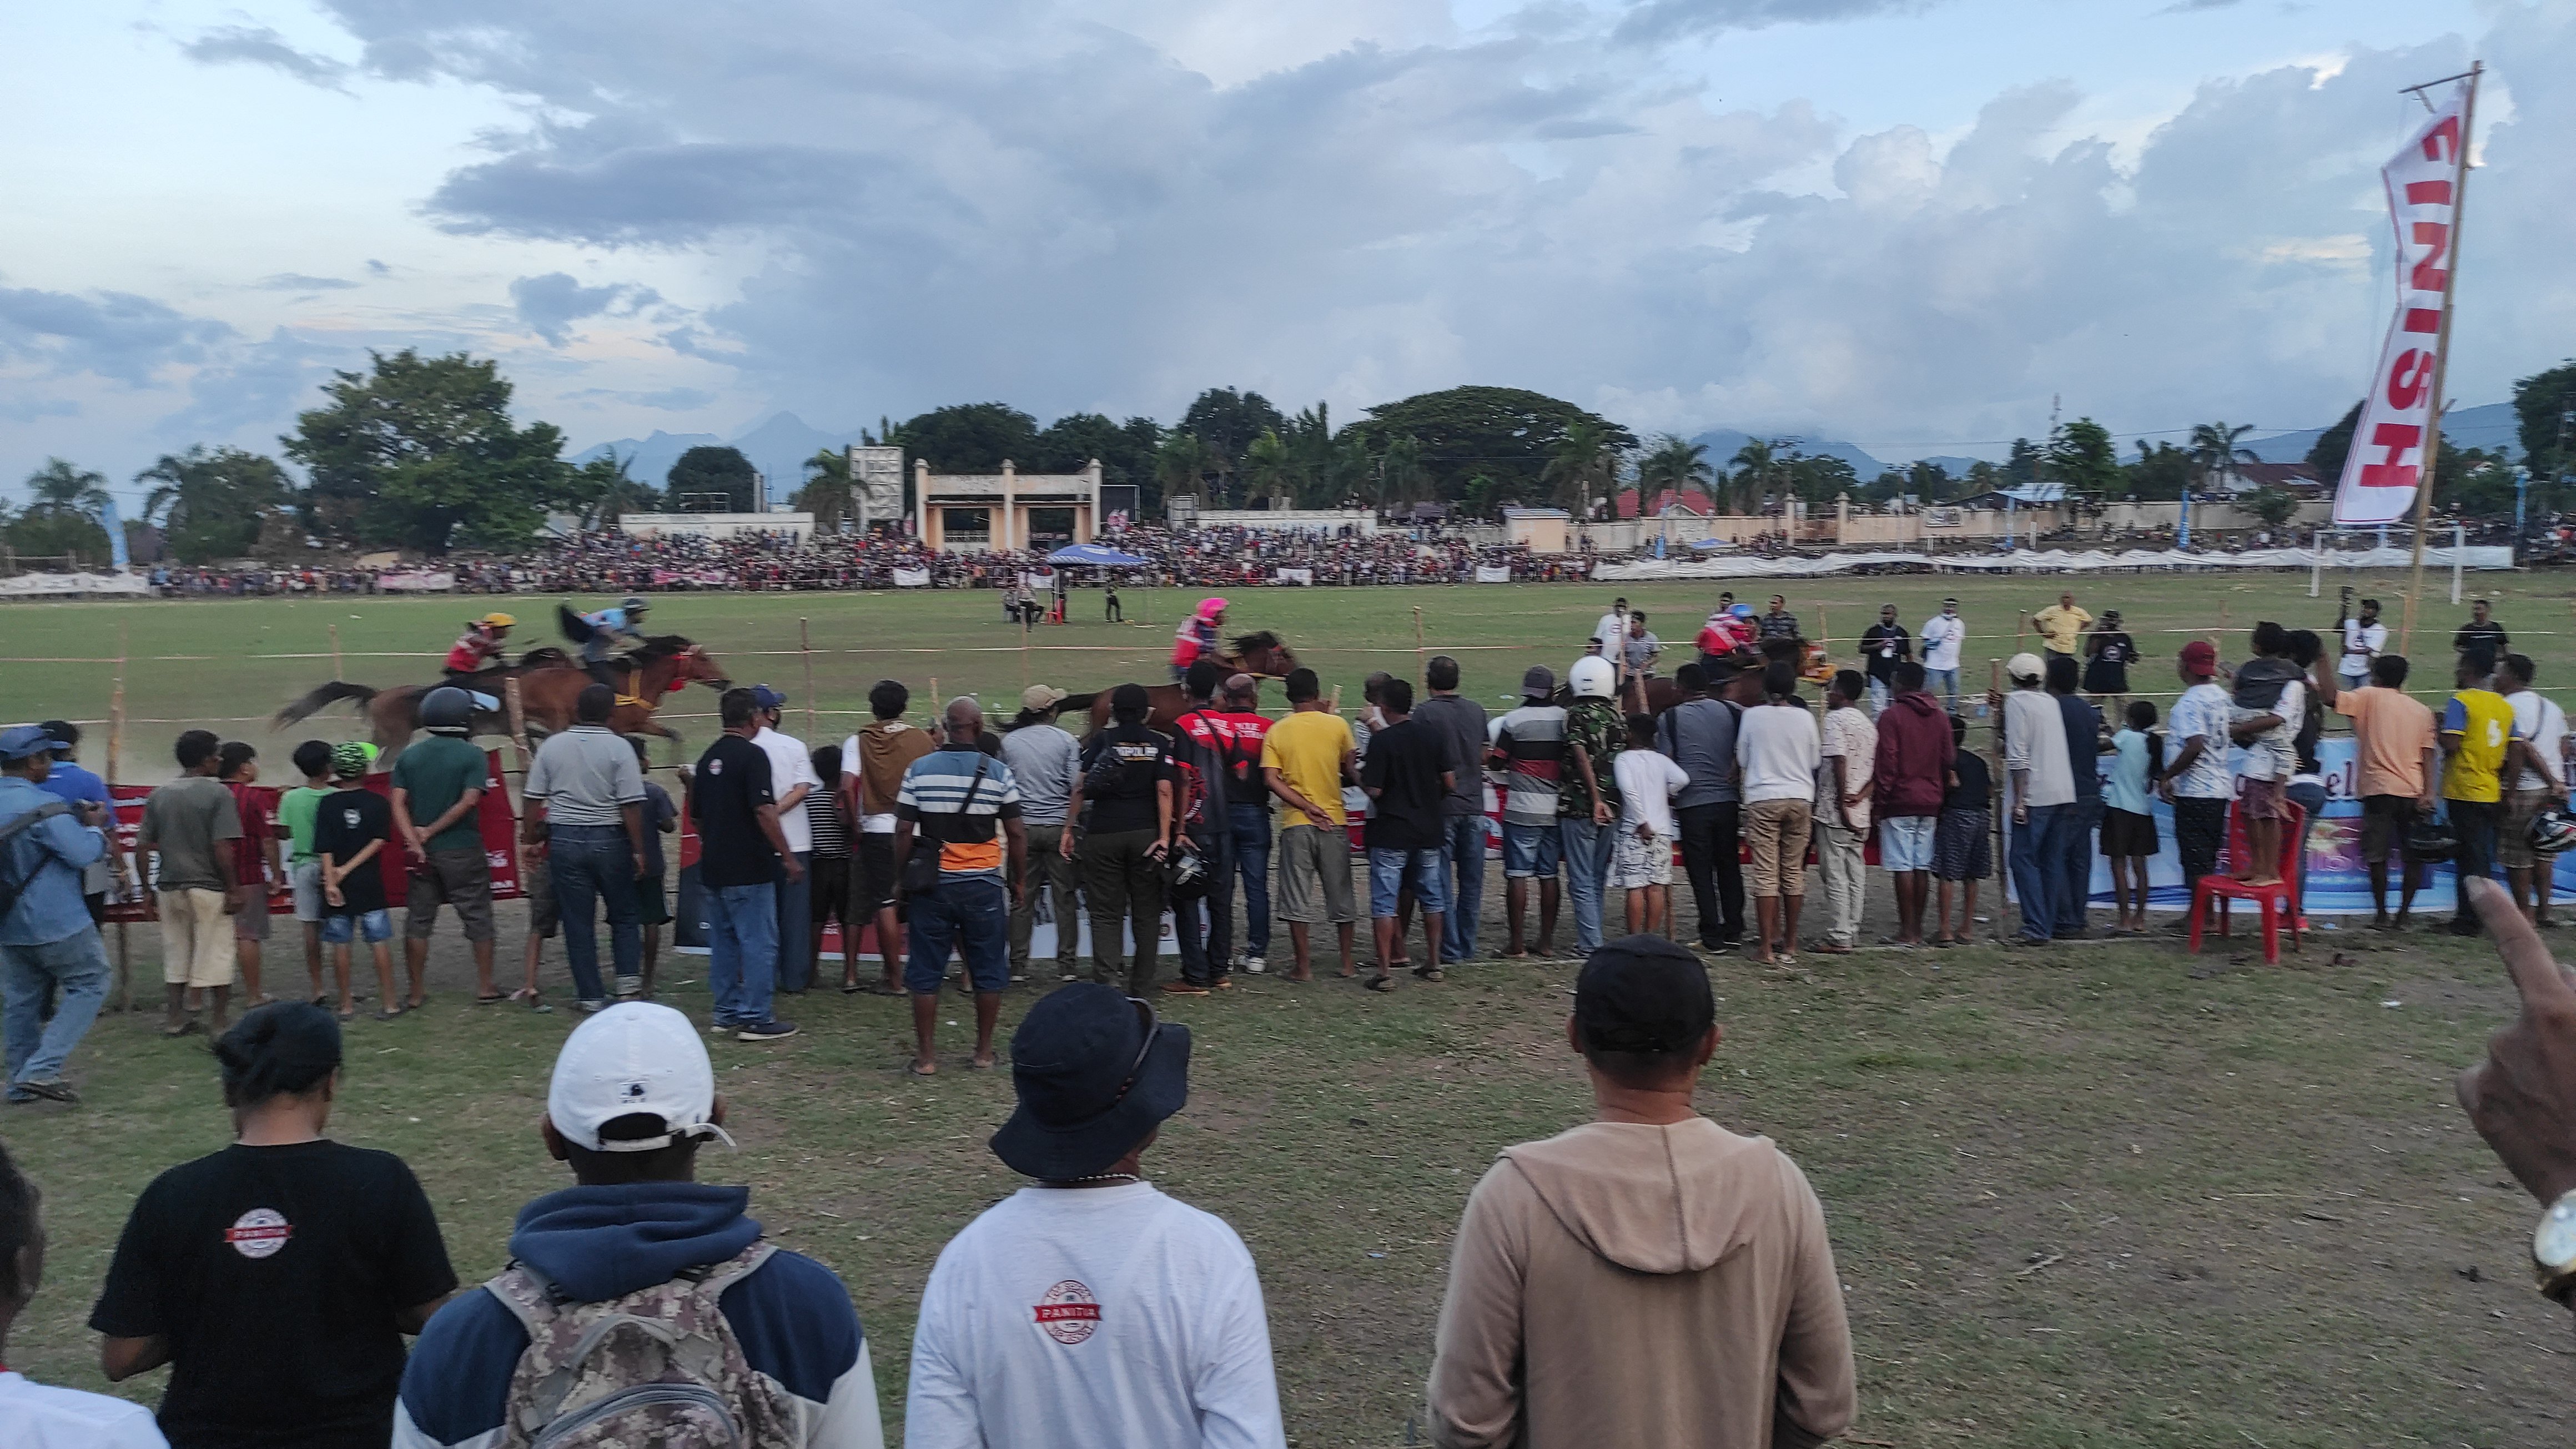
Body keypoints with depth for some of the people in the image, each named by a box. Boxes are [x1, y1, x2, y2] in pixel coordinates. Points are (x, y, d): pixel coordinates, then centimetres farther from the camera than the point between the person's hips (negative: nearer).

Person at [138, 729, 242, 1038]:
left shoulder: (159, 796, 5)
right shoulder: (218, 794, -12)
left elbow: (142, 847, 7)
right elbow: (222, 848, -17)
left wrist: (148, 888, 17)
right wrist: (233, 889, -11)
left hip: (169, 886, 5)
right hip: (208, 887, -5)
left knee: (176, 953, 16)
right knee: (215, 955, 1)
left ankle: (176, 1018, 22)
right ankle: (219, 1023, 4)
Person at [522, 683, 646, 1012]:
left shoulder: (552, 746, 1)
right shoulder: (619, 748, -9)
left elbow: (533, 798, 3)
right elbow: (631, 805, -13)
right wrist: (639, 851, -6)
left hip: (564, 840, 2)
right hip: (609, 840, -2)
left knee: (578, 923, 8)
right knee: (624, 916, 15)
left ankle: (591, 996, 11)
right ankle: (628, 981, 4)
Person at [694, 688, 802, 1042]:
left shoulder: (707, 758, 12)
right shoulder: (752, 754, -13)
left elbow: (697, 816, 18)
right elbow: (764, 812, -20)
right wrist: (788, 857, -14)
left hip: (712, 868, 8)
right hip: (748, 869, -8)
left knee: (723, 942, 14)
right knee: (759, 943, -3)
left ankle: (726, 1013, 19)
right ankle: (756, 1019, -1)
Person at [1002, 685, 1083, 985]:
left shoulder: (1009, 741, 2)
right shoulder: (1065, 740, -4)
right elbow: (1077, 787, -6)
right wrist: (1073, 825, 3)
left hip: (1023, 826, 2)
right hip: (1059, 825, -2)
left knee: (1022, 897, 7)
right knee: (1064, 897, 4)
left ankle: (1018, 965, 8)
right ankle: (1067, 965, 6)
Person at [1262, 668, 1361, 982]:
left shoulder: (1276, 732, -1)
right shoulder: (1337, 725, -3)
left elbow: (1271, 779, -10)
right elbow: (1351, 772, 2)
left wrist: (1307, 807, -10)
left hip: (1295, 823, 0)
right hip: (1334, 821, 0)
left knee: (1297, 898, 5)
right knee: (1340, 894, 13)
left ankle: (1304, 966, 7)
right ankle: (1348, 962, 19)